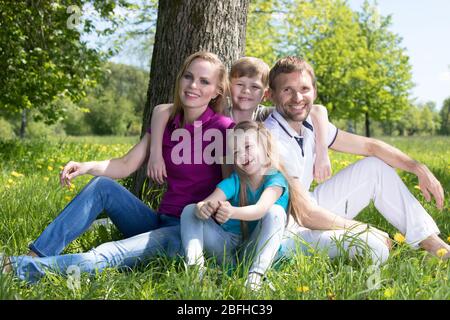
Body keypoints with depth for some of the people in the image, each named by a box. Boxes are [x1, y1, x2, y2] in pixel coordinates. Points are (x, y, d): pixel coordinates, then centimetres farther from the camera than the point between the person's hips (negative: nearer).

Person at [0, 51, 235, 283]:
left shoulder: (222, 129, -12)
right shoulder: (165, 124, 9)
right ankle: (36, 256, -15)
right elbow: (126, 165, 7)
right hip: (161, 221, 7)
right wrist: (87, 166, -10)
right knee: (102, 185, -10)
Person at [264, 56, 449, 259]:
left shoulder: (311, 126, 0)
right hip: (285, 233, -9)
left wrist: (419, 169, -2)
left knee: (376, 166, 7)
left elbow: (369, 145, 8)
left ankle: (431, 243, 7)